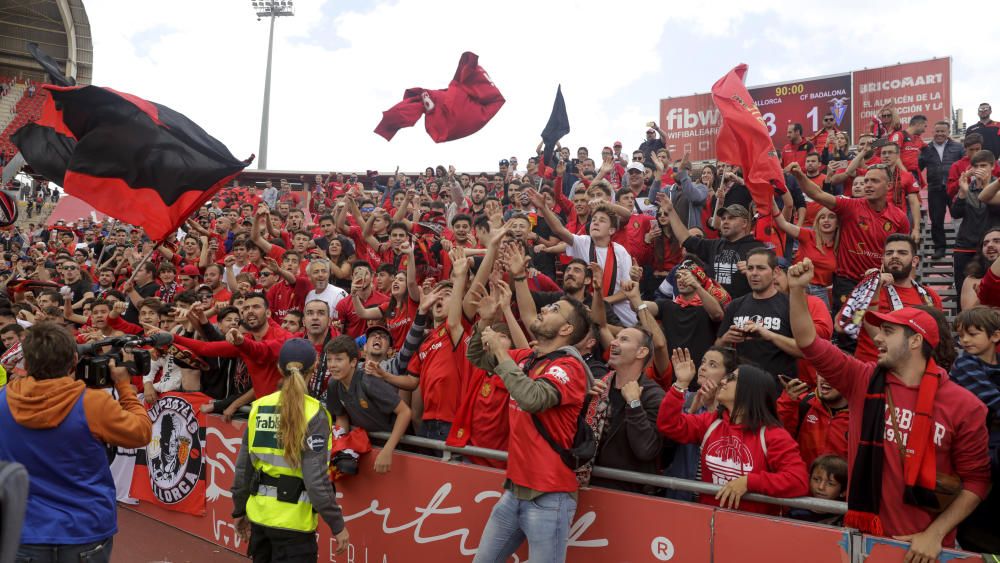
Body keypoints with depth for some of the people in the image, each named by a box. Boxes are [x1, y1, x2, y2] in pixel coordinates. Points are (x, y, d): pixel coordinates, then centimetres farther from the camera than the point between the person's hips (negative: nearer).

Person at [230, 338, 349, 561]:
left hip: (259, 514, 6)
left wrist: (239, 509, 20)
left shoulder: (259, 407, 1)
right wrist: (337, 524, -10)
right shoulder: (313, 413, -14)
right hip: (292, 520, -5)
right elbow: (316, 478, -18)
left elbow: (243, 467, 7)